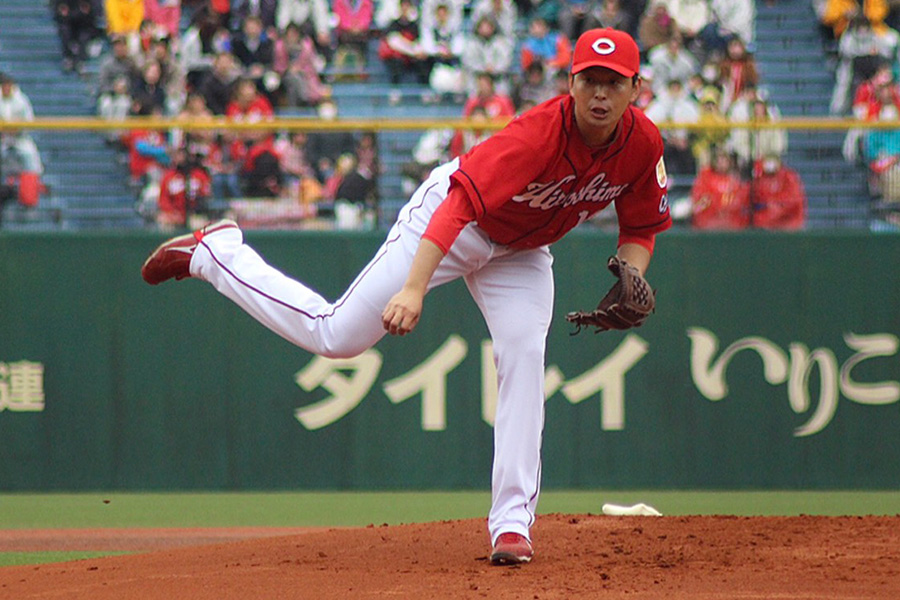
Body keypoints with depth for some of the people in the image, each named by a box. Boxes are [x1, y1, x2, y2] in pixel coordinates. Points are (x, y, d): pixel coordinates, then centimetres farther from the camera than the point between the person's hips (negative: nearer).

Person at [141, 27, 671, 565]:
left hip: (521, 252, 5)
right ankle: (214, 254, 19)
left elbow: (642, 228, -2)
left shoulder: (644, 146, -19)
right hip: (450, 218, -5)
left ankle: (513, 522, -15)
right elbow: (460, 205, -44)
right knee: (336, 336, -2)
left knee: (524, 356, -18)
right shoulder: (539, 133, -38)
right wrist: (415, 288, -54)